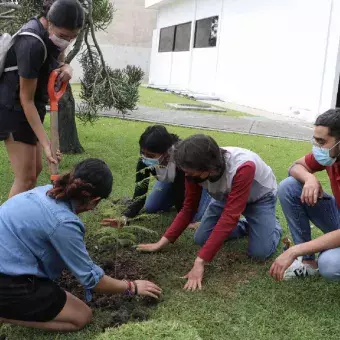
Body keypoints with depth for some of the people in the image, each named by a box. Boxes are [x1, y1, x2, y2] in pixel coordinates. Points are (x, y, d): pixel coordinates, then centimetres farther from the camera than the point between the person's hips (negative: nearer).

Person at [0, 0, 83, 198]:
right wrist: (46, 143, -26)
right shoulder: (33, 45, -28)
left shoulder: (50, 33, -2)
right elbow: (26, 99, -24)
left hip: (29, 110, 9)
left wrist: (66, 69, -12)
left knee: (36, 168, 16)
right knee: (26, 177, -9)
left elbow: (54, 64, 15)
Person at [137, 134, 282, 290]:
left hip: (260, 197, -5)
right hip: (227, 195, 5)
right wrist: (162, 242, -21)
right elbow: (188, 209, -14)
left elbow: (229, 217, -46)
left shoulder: (243, 167, -45)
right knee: (201, 239, -5)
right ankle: (245, 226, 18)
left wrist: (200, 262, -47)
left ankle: (273, 226, 15)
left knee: (260, 252, -18)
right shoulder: (195, 171, -27)